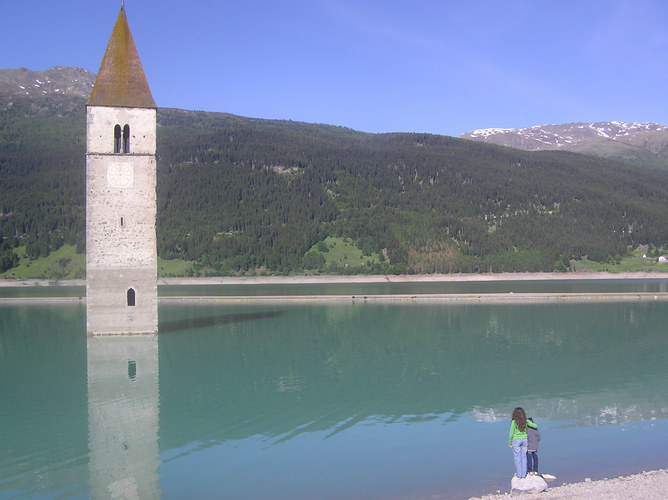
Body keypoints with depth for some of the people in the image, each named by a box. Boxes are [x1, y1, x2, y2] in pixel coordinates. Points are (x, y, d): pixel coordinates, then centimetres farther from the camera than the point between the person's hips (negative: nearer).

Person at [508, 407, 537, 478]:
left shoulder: (514, 422, -14)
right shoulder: (526, 421, -3)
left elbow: (511, 433, -12)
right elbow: (535, 426, 6)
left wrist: (510, 442, -1)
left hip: (516, 440, -4)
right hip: (524, 439, 4)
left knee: (517, 457, 6)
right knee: (524, 457, 11)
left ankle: (518, 474, 8)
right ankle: (524, 474, 14)